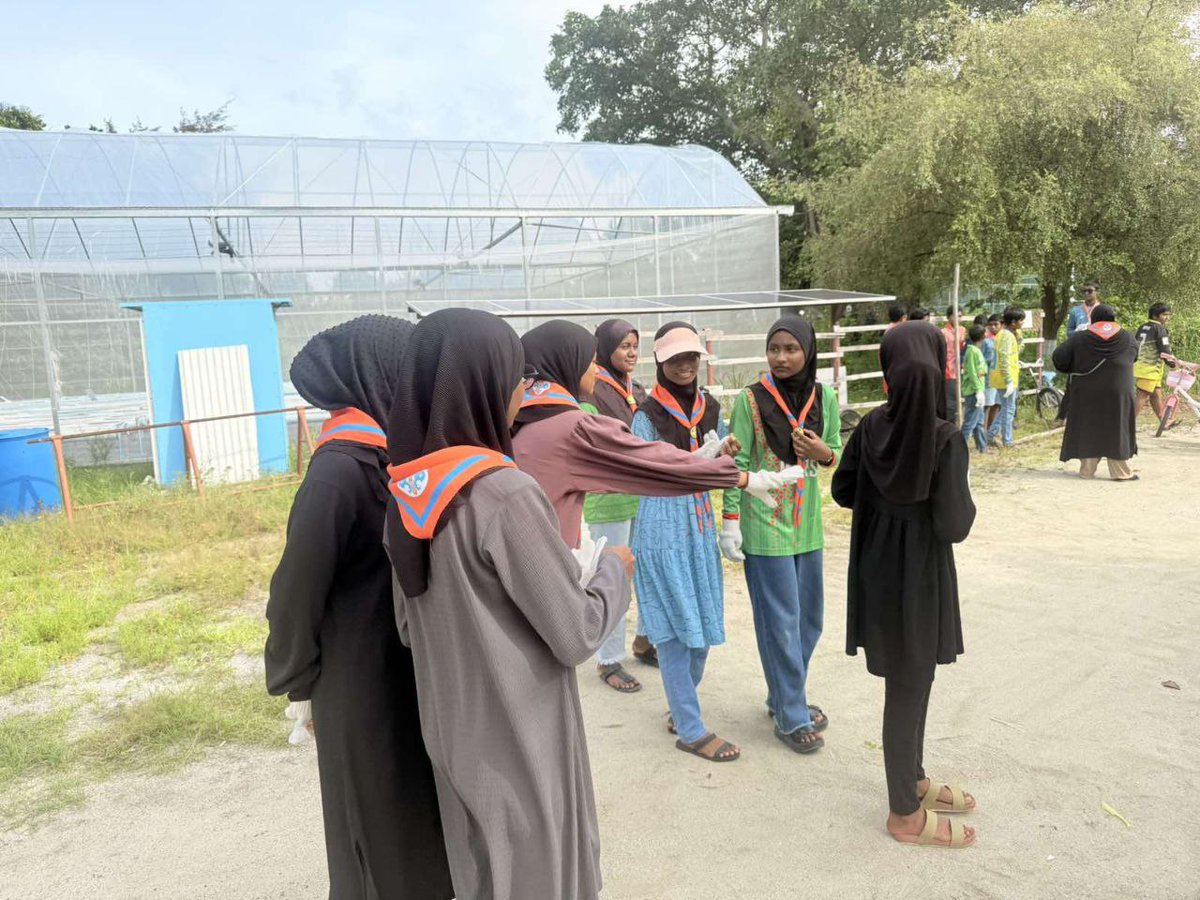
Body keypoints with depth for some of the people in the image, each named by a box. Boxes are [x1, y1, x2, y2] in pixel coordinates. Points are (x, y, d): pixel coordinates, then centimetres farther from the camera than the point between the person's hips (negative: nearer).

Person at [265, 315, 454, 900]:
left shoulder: (388, 449, 1)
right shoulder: (341, 467, -25)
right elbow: (298, 586, -20)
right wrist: (298, 684, -9)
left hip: (402, 663, 8)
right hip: (363, 677, -8)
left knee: (415, 805, 23)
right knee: (380, 819, 12)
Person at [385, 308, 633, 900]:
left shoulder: (406, 493, -4)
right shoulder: (506, 494, -27)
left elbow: (411, 626, 7)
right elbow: (576, 635, -20)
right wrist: (614, 567, -1)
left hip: (452, 733, 7)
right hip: (519, 741, -6)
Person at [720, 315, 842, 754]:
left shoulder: (823, 397, 2)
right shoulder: (750, 400, -9)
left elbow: (837, 451, 12)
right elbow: (737, 463, -7)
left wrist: (823, 453, -11)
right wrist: (730, 522, -9)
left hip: (808, 523, 5)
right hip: (765, 524, -5)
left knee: (810, 618, 15)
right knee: (780, 621, 1)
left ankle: (785, 697, 34)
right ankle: (791, 717, 16)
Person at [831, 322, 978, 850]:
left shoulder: (872, 426, -6)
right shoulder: (945, 440, -22)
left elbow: (842, 490, 3)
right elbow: (954, 526, -20)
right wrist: (964, 503, 0)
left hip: (877, 568, 6)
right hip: (919, 575, -6)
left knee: (911, 679, 23)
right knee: (907, 688, 8)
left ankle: (912, 780, 41)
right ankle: (905, 814, 25)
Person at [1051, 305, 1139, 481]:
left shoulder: (1079, 338, -4)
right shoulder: (1128, 339, 2)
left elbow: (1059, 359, -7)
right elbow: (1134, 357, 18)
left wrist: (1074, 369, 10)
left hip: (1086, 395, 0)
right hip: (1118, 395, 1)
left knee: (1088, 430, 7)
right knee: (1117, 431, 7)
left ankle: (1087, 469, 9)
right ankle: (1120, 471, 8)